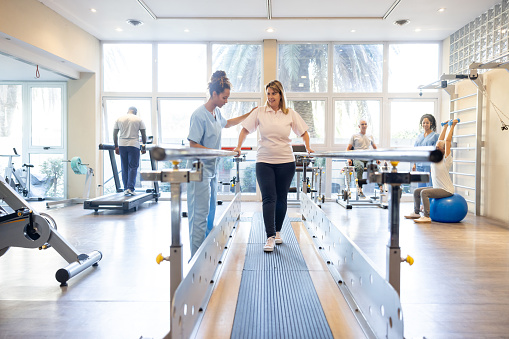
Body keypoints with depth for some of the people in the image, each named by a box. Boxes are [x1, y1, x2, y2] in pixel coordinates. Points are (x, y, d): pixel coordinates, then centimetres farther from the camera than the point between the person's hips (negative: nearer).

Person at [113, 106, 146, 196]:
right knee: (133, 167, -1)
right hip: (134, 145, -3)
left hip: (122, 145, 3)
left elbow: (115, 134, 10)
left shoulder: (119, 119, 11)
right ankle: (130, 188, -11)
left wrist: (116, 146, 16)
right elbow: (143, 135, 3)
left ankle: (126, 189, 12)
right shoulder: (139, 119, 4)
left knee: (124, 168, 10)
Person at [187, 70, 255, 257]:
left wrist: (249, 114, 32)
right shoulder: (200, 115, -16)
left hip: (211, 169, 10)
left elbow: (227, 123, 33)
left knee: (210, 211, 15)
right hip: (200, 170, -10)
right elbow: (193, 144, -18)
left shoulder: (216, 112, 11)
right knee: (200, 213, -7)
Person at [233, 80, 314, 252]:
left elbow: (303, 132, 14)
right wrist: (238, 147, 3)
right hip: (264, 162, -1)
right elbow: (245, 129, 10)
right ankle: (270, 237, -9)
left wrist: (308, 148, 4)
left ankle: (278, 231, 27)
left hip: (286, 162, 1)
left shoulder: (290, 114, 6)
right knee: (268, 198, -9)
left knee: (281, 199, 9)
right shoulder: (259, 112, 4)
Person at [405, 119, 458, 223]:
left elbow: (447, 140, -19)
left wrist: (452, 126, -16)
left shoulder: (446, 159, -12)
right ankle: (416, 213, 14)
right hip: (437, 188, 9)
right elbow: (440, 140, 13)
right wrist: (445, 127, 18)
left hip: (446, 190, -9)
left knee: (424, 192, -27)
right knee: (416, 191, 6)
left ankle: (427, 217, -25)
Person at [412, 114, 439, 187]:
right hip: (419, 165, 6)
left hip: (429, 165, -5)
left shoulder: (435, 135, -2)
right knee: (420, 186, 8)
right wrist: (414, 164, 11)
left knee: (430, 186, -6)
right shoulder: (419, 136, 15)